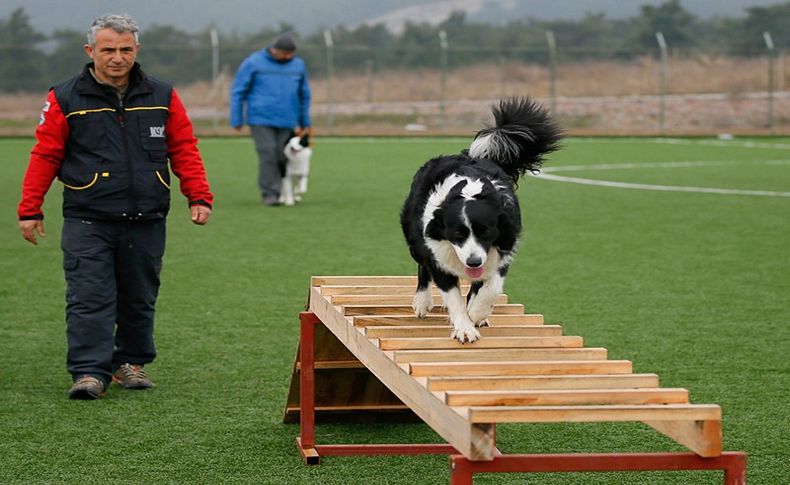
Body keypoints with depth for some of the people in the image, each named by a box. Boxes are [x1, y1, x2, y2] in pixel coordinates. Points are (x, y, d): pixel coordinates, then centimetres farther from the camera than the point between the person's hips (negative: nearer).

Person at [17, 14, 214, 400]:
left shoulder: (162, 97, 8)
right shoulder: (66, 100, 1)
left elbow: (184, 150, 9)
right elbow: (45, 156, 2)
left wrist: (199, 197, 0)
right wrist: (30, 209, -2)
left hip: (146, 222, 3)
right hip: (87, 222, -2)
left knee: (139, 300, 11)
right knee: (89, 299, -9)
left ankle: (130, 363, 26)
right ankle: (89, 372, -8)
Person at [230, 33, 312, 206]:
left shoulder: (298, 65, 9)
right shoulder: (253, 63, -2)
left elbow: (304, 95, 19)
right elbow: (238, 91, 1)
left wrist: (305, 122, 20)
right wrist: (236, 119, 0)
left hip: (287, 121, 3)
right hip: (261, 120, -3)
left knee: (282, 157, -1)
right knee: (267, 154, -12)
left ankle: (284, 191, 14)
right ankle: (270, 193, -8)